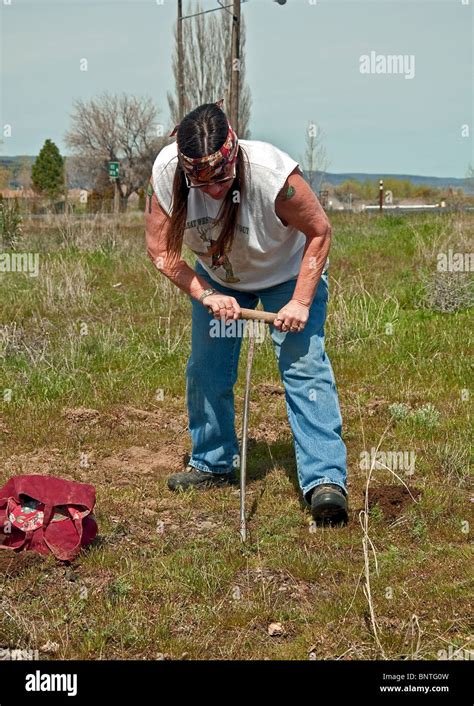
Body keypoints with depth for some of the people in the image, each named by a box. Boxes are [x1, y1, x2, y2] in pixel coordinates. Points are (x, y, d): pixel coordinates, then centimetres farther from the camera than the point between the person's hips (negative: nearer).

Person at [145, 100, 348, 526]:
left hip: (289, 274, -4)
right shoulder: (166, 173, -28)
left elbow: (319, 231, -22)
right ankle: (213, 464, 24)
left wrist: (301, 302, -25)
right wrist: (206, 295, -27)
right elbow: (161, 249, -16)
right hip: (218, 277, 4)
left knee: (304, 365, -17)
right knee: (206, 369, 4)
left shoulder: (273, 172, -38)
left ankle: (325, 479, -20)